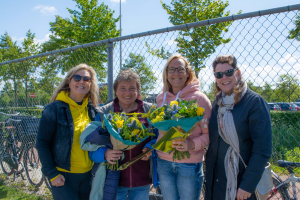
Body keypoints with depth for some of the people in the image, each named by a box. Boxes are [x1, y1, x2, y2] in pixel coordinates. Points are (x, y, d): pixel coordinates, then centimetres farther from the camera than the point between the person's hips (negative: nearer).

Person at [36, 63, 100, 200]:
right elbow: (42, 143, -10)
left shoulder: (92, 109, 4)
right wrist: (51, 174, -13)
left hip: (87, 174, 5)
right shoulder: (55, 108, -11)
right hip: (63, 176, -5)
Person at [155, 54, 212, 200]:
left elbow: (209, 133, -8)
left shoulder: (199, 98, -8)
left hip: (190, 164, -4)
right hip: (163, 162, 4)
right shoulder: (161, 98, 5)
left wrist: (193, 144, -24)